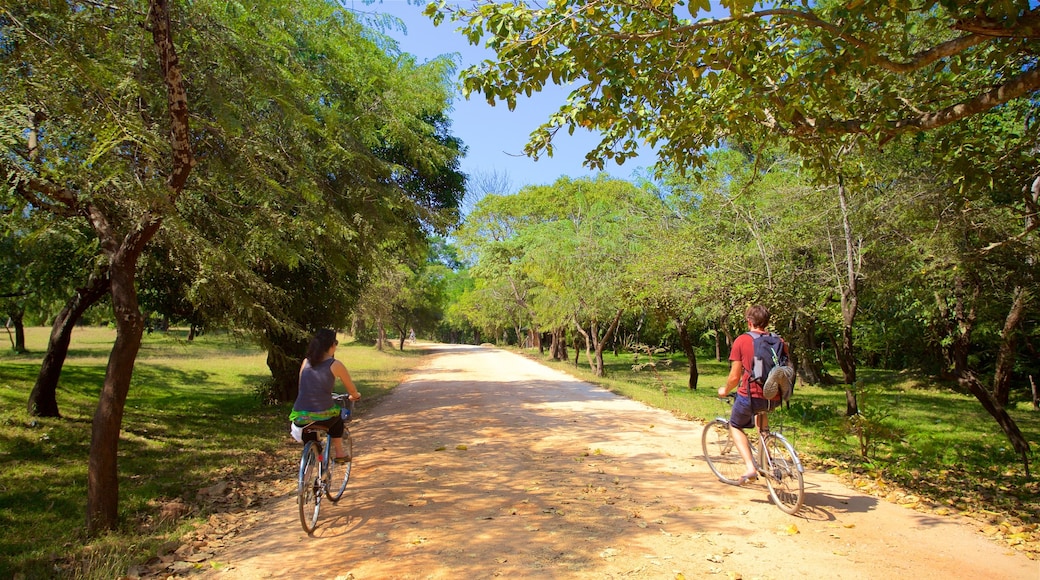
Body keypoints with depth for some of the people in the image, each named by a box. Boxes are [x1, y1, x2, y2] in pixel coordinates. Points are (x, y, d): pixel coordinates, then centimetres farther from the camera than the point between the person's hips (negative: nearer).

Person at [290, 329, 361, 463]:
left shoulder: (306, 362, 9)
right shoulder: (335, 365, -3)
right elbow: (352, 391, 9)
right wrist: (356, 396, 33)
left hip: (299, 417, 3)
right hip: (323, 417, -3)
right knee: (337, 419, 32)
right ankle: (339, 453, 32)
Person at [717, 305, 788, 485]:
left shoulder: (741, 341, -5)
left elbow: (735, 377, -5)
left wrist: (725, 390, 14)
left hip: (750, 396, -4)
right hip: (774, 399, 5)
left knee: (735, 426, 22)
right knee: (761, 410, 39)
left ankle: (750, 468, 3)